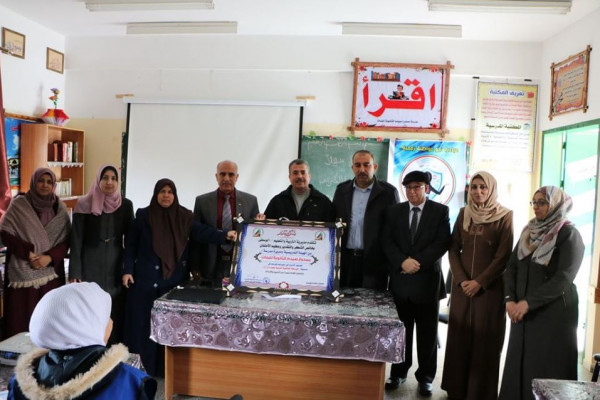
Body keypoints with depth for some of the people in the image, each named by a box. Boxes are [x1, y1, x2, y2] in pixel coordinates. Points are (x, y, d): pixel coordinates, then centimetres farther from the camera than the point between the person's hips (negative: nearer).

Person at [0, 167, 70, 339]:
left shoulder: (60, 208, 5)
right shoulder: (18, 204, 1)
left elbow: (66, 240, 2)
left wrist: (50, 257, -14)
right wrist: (28, 253, -15)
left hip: (51, 272, 1)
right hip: (23, 272, -1)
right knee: (21, 318, 0)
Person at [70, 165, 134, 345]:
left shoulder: (125, 205, 3)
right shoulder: (84, 205, -4)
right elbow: (76, 240, -4)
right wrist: (74, 273, -8)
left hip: (116, 267, 2)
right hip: (90, 267, -2)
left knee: (115, 312, 5)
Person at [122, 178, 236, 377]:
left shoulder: (184, 216, 2)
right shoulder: (143, 215, 0)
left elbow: (202, 232, -11)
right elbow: (131, 244, 4)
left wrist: (224, 235, -28)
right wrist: (127, 270, -3)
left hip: (174, 278, 1)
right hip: (147, 278, -1)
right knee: (144, 323, 5)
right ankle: (143, 367, 20)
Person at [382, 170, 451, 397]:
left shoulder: (440, 211, 2)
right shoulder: (394, 211, 9)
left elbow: (443, 242, -7)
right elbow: (387, 241, 2)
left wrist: (418, 262, -16)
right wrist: (403, 261, -14)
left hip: (427, 279, -2)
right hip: (400, 279, 2)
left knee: (427, 332, 7)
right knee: (400, 330, 8)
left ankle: (425, 377, 19)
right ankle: (399, 372, 22)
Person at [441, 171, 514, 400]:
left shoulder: (504, 216, -5)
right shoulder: (464, 213, 6)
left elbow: (503, 256, -8)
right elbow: (453, 249, 5)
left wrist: (480, 282, -13)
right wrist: (461, 279, -8)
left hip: (490, 286, -3)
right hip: (462, 284, 4)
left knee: (485, 338, 2)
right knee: (459, 335, 8)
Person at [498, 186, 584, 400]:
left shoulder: (569, 235, -8)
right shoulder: (529, 232, 10)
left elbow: (563, 279, -17)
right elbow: (512, 267, 6)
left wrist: (528, 302, -20)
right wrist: (510, 299, -8)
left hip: (553, 312, -5)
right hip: (522, 311, 6)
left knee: (547, 366, 0)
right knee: (519, 364, 8)